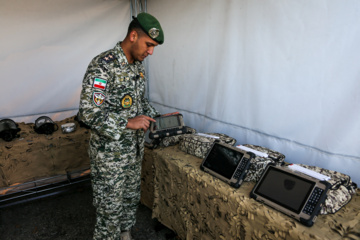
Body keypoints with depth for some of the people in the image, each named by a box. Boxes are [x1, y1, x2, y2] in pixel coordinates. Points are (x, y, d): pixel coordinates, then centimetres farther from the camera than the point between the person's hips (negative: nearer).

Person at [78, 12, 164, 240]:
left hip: (135, 149, 8)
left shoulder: (138, 65, 4)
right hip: (110, 152, -8)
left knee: (132, 197, 24)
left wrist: (156, 117, 1)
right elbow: (88, 112, -25)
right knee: (111, 206, 9)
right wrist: (128, 123, -25)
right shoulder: (103, 65, -22)